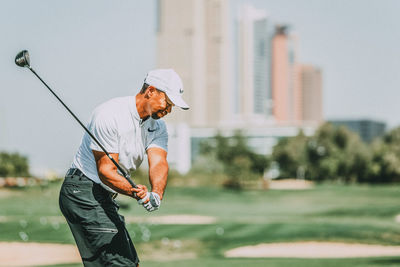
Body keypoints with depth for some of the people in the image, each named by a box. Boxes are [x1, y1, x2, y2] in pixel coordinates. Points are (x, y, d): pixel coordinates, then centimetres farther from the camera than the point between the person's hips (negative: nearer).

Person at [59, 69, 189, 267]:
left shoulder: (157, 126, 6)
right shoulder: (111, 115, -19)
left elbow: (158, 162, -12)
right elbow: (105, 171, -20)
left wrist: (156, 193, -33)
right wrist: (135, 192, -36)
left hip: (105, 198, 9)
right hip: (83, 193, -9)